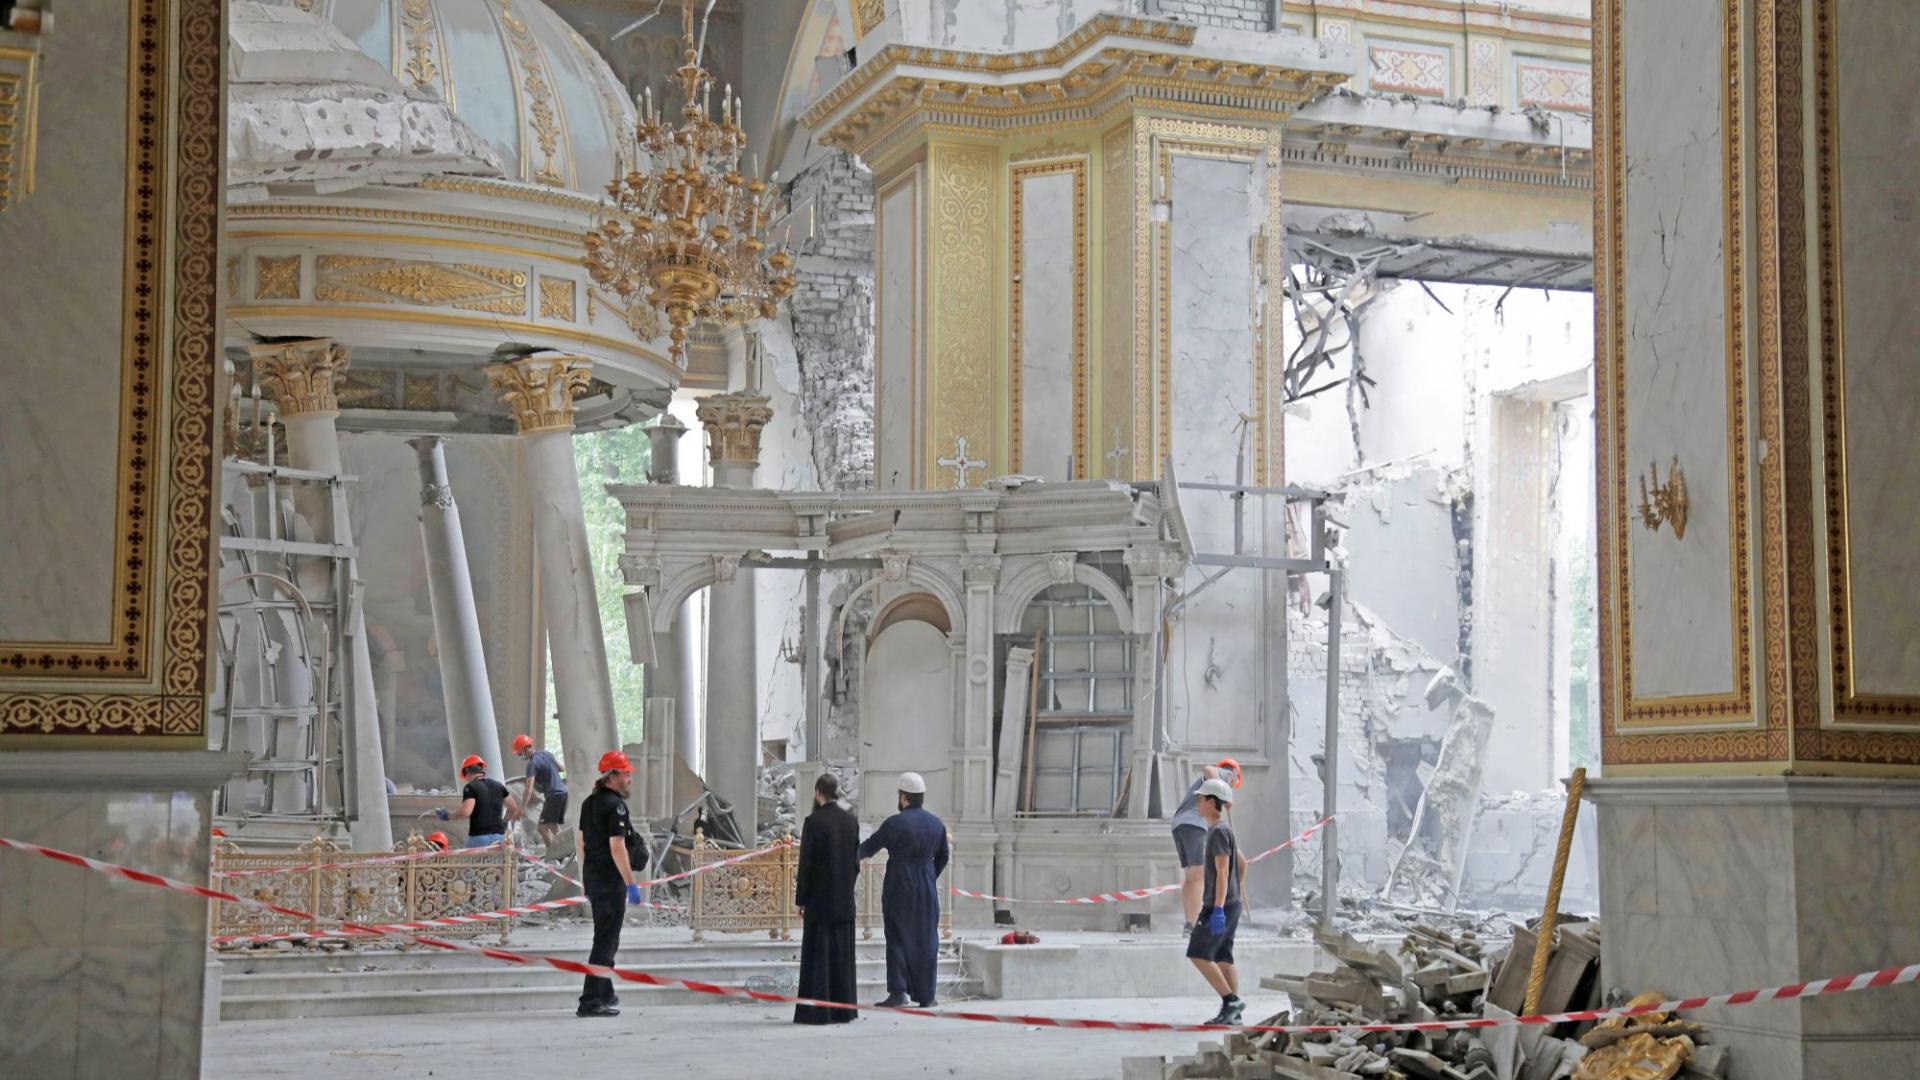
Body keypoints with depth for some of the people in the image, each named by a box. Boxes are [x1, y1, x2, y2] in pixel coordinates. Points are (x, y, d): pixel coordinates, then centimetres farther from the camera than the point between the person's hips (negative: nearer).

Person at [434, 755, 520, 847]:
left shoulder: (471, 787, -6)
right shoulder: (498, 786, 13)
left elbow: (466, 812, -19)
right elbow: (514, 808, 17)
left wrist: (448, 816, -6)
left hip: (479, 836, -5)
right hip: (499, 835, 6)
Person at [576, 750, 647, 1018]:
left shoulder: (589, 803, 13)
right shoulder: (614, 805, -15)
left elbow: (582, 841, 19)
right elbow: (617, 847, -21)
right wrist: (631, 884, -20)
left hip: (593, 878, 10)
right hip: (611, 881, -10)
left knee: (605, 938, 21)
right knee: (606, 941, -7)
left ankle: (605, 994, 31)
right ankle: (590, 1001, -10)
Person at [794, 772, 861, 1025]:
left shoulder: (814, 821, -12)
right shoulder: (850, 821, 5)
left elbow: (806, 863, -11)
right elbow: (855, 861, 10)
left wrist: (800, 900, -5)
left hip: (819, 900, -5)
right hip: (845, 901, 5)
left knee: (817, 955, -1)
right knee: (842, 954, 10)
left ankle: (816, 1011, -1)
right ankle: (843, 1009, 13)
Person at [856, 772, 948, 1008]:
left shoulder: (895, 823, -11)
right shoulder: (936, 824, 5)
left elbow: (869, 847, -2)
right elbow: (942, 857, 14)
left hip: (898, 890, -4)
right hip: (927, 891, 4)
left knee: (897, 939, 2)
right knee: (925, 941, 9)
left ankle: (897, 992, -5)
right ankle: (925, 996, 10)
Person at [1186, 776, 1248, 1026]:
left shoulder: (1219, 831, -14)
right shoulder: (1223, 830, 16)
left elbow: (1222, 871, -20)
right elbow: (1242, 864, 24)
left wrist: (1218, 908, -24)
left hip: (1220, 905, -10)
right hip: (1230, 904, 10)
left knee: (1198, 954, -10)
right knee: (1222, 957, 8)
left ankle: (1231, 1000, -11)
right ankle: (1232, 1012, 6)